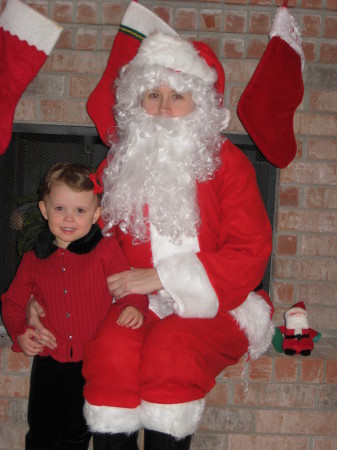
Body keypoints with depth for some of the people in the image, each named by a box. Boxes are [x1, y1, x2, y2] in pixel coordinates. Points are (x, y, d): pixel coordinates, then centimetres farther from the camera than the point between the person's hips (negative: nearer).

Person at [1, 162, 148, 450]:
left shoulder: (106, 250, -6)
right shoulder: (33, 260, 2)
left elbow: (128, 287, -6)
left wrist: (133, 307, -28)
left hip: (93, 364, -2)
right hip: (49, 363, 2)